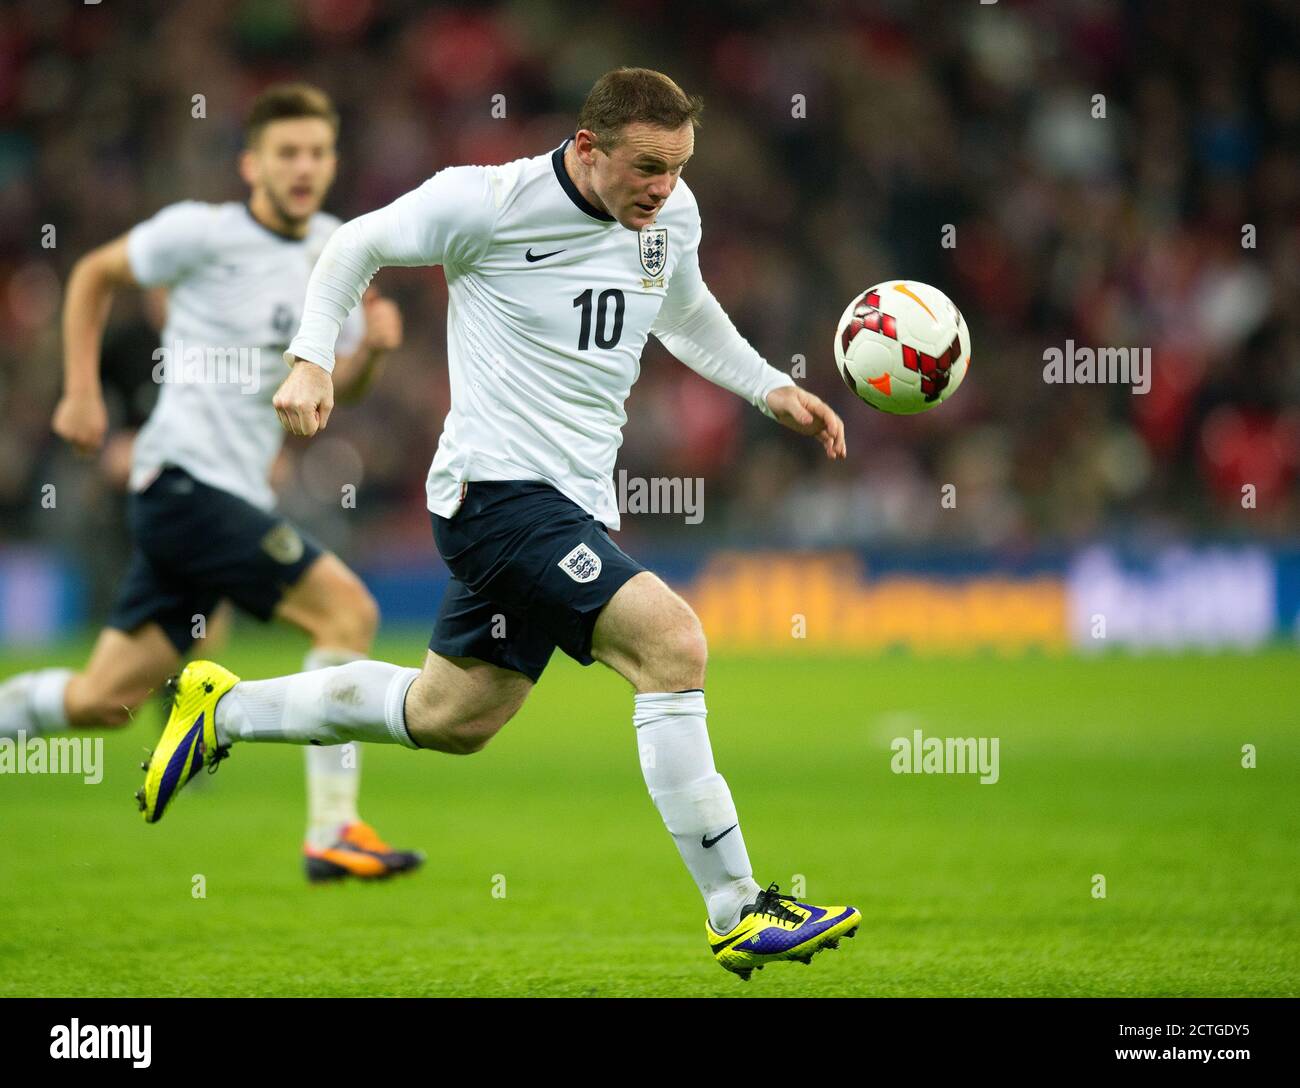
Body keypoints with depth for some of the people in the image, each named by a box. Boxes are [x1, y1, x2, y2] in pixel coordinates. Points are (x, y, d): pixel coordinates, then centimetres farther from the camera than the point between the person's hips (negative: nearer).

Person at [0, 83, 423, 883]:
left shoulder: (335, 248, 12)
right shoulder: (203, 231, -7)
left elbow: (340, 383, 17)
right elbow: (95, 275, 6)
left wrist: (371, 348, -5)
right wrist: (82, 392, 0)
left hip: (236, 493, 8)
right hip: (187, 478, -8)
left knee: (104, 700, 9)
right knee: (346, 608, -16)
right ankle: (332, 833, -14)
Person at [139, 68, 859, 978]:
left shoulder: (674, 215, 5)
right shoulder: (488, 202, -14)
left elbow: (685, 314, 27)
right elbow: (359, 245, 2)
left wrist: (771, 390, 17)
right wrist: (312, 361, -7)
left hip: (575, 504, 8)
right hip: (497, 487, -8)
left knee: (450, 719, 18)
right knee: (672, 640, -24)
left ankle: (224, 711, 37)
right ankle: (738, 915, -20)